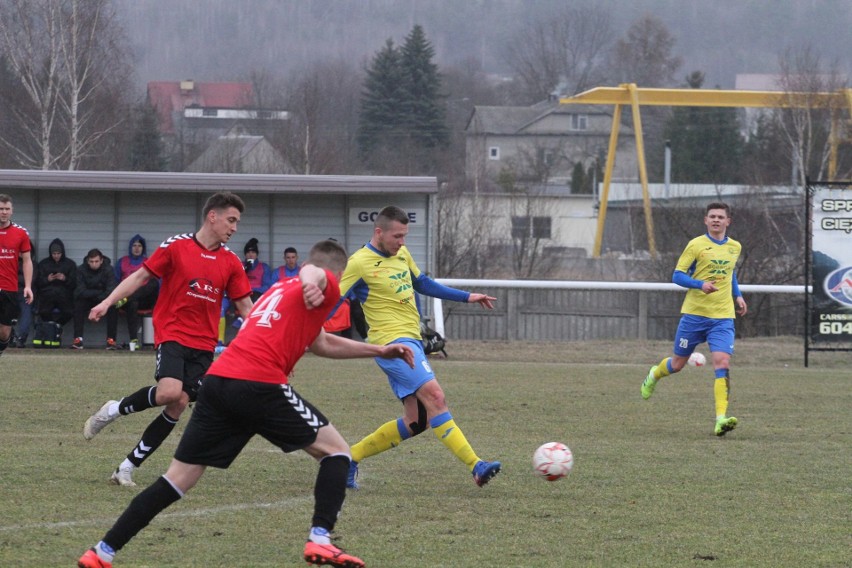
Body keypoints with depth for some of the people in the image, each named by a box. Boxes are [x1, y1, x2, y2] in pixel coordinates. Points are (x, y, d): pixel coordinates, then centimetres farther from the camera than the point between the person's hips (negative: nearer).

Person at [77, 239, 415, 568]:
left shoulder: (279, 289, 34)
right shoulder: (328, 286, 9)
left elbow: (323, 345, 47)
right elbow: (312, 271, -18)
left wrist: (380, 351, 51)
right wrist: (312, 282, -41)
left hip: (217, 380, 7)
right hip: (260, 386, -7)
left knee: (179, 479, 9)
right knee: (335, 451, 10)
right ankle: (320, 539, -5)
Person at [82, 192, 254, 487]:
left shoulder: (231, 262, 8)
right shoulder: (176, 246, -3)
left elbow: (245, 307, 11)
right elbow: (141, 276, 2)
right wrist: (108, 302, -8)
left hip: (203, 345, 4)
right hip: (172, 334, -4)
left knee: (179, 405, -6)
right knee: (170, 392, -28)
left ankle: (128, 467, 5)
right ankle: (113, 410, 0)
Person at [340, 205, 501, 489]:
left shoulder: (402, 254, 14)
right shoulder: (360, 263, -10)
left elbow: (423, 284, 29)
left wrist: (467, 297, 27)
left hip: (411, 341, 9)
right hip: (392, 341, -9)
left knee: (415, 421, 6)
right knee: (434, 396, -22)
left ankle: (351, 458, 16)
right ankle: (476, 467, -28)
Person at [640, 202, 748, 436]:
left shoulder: (735, 247, 10)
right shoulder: (696, 245, -6)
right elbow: (677, 276, -7)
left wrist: (737, 296, 15)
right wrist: (700, 284, -24)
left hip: (723, 317, 2)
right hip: (694, 313, -2)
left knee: (722, 362, -17)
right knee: (678, 363, 10)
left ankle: (721, 418, -23)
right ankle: (654, 375, 47)